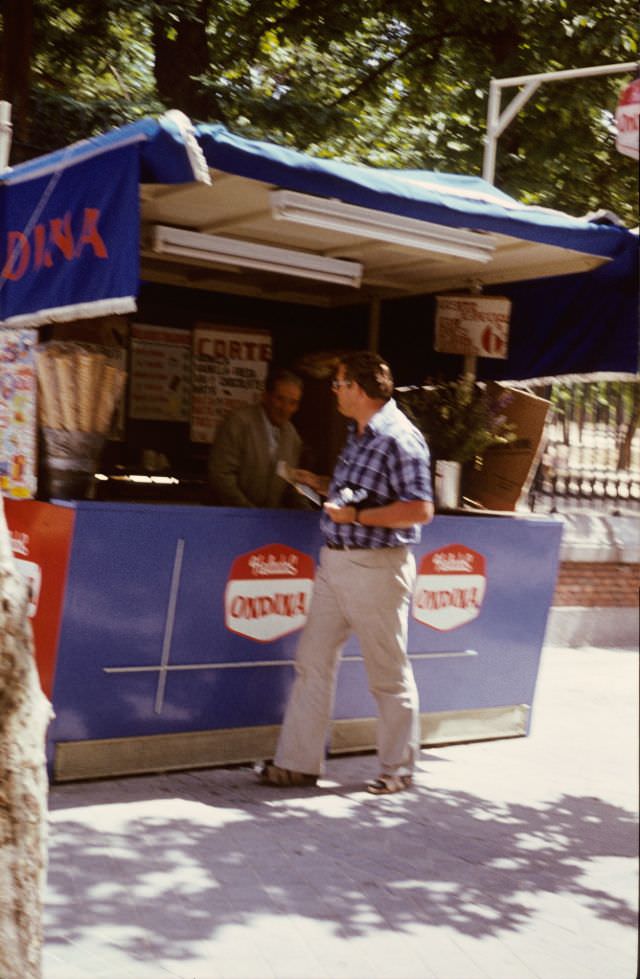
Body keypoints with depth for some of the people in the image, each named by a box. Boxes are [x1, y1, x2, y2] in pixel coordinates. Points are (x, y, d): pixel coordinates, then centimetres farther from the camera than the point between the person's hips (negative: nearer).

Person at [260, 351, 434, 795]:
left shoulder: (399, 438, -16)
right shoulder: (359, 435, 13)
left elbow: (419, 509, -21)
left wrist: (355, 515, -21)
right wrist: (322, 484, 14)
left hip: (376, 567, -9)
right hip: (335, 560, 9)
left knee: (389, 674, 5)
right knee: (313, 662, 8)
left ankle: (398, 769, 19)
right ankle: (299, 762, 16)